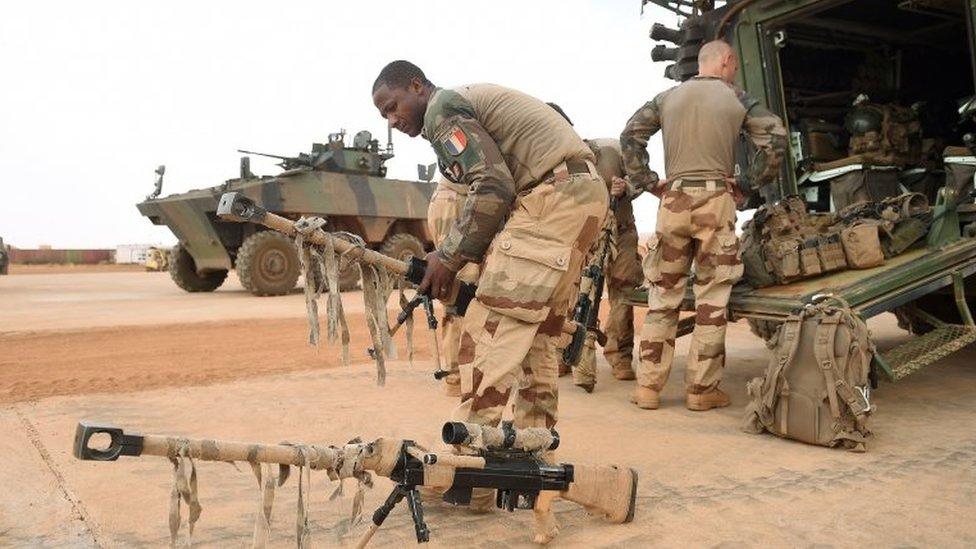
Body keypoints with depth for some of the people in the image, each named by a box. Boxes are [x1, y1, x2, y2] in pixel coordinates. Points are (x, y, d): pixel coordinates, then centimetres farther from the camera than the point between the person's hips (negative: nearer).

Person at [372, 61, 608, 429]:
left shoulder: (441, 109, -3)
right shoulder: (471, 99, 26)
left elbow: (493, 188, -16)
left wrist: (448, 258, -8)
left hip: (553, 196, -10)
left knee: (490, 334, -11)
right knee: (533, 336, 12)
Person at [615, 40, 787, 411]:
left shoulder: (668, 98, 12)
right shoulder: (736, 99, 6)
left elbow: (630, 136, 8)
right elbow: (775, 137, 2)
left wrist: (647, 183, 8)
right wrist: (751, 183, 9)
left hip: (674, 200, 2)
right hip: (717, 200, -2)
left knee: (663, 296, 8)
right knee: (712, 300, 4)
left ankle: (648, 388, 9)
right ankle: (702, 390, 8)